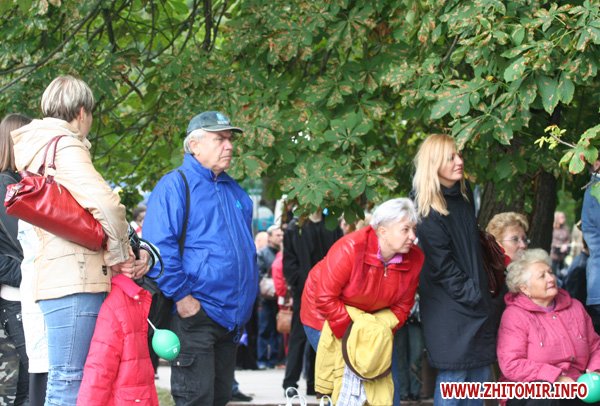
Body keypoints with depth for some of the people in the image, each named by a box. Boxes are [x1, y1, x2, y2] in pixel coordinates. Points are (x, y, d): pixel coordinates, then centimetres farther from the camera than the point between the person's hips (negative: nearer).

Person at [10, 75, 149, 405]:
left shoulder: (41, 148, 22)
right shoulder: (66, 146, -7)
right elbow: (106, 204, -22)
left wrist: (125, 254, 11)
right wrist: (119, 258, -8)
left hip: (56, 277, 10)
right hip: (75, 280, -10)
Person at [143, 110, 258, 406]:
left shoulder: (234, 191, 16)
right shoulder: (175, 185, -8)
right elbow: (159, 246, -17)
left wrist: (247, 298, 20)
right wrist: (181, 296, -20)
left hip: (233, 314, 8)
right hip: (195, 314, -8)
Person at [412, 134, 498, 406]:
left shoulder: (464, 195, 9)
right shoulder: (428, 212, -16)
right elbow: (442, 267, -16)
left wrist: (483, 293, 15)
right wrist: (473, 296, -15)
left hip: (477, 300, 8)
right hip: (449, 309, -8)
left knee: (480, 371, 9)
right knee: (453, 376, -6)